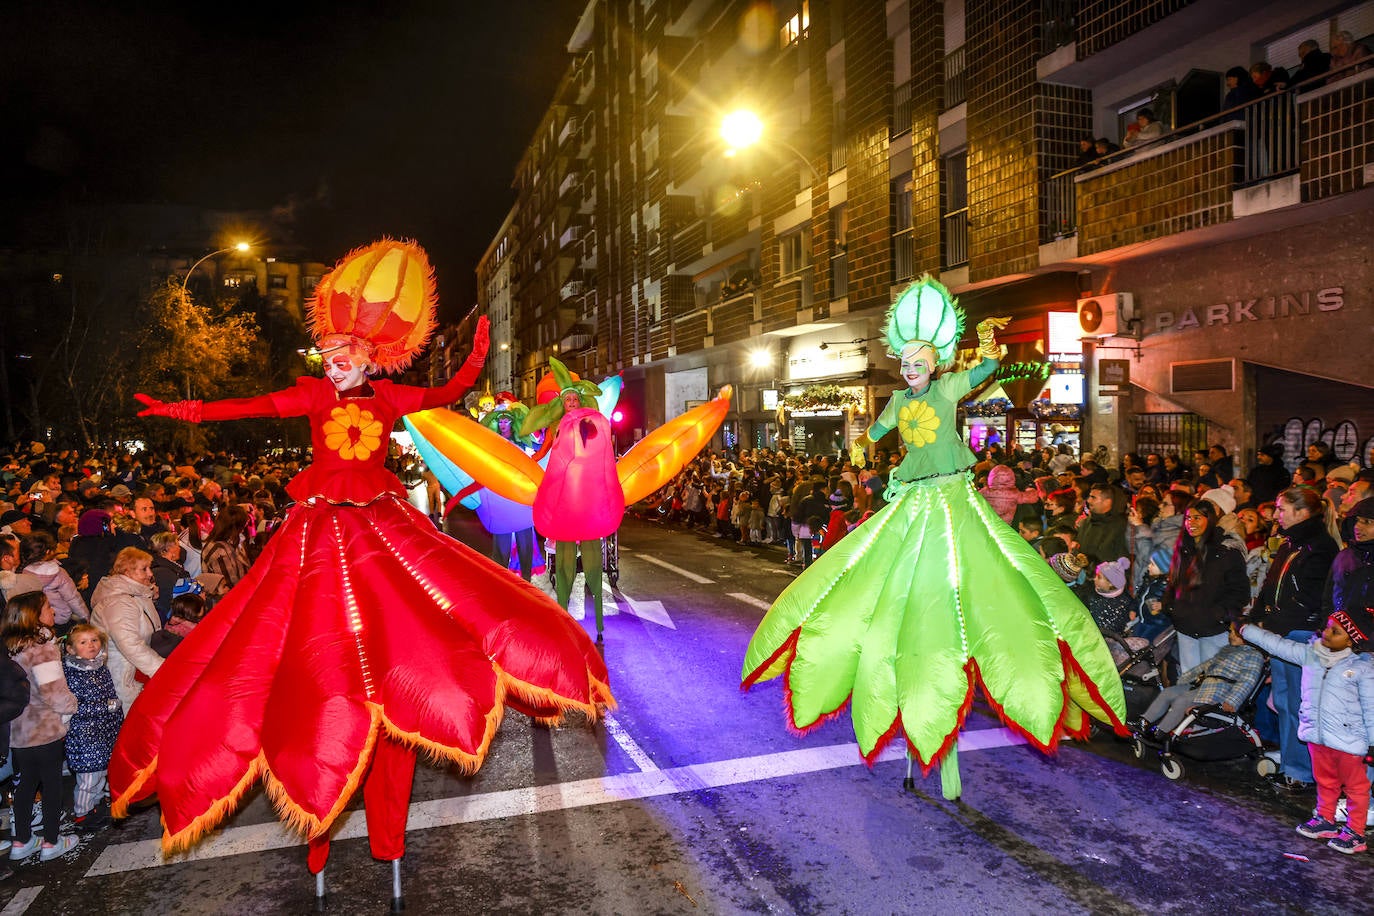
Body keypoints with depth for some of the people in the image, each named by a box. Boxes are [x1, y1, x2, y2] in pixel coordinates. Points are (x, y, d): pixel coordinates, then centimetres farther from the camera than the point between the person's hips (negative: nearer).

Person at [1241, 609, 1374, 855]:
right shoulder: (1309, 654, -1)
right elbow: (1276, 644, 5)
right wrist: (1244, 628, 3)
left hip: (1348, 740, -5)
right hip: (1317, 735, 5)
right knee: (1325, 781, 22)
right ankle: (1325, 821, 37)